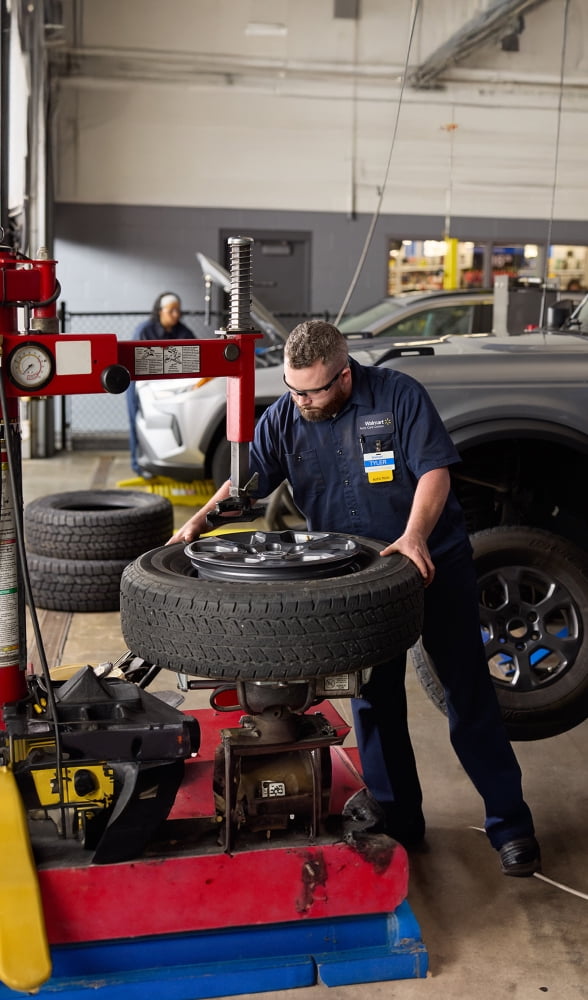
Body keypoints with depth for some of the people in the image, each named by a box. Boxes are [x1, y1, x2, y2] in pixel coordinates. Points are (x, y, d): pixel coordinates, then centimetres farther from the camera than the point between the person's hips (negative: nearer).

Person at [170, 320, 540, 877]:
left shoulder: (399, 395, -13)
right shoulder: (284, 417, -3)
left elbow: (434, 470, -18)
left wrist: (414, 537, -33)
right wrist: (200, 521, -21)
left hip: (435, 561, -3)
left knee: (470, 699, 2)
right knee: (375, 702, 10)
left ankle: (510, 825, 15)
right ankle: (397, 824, 24)